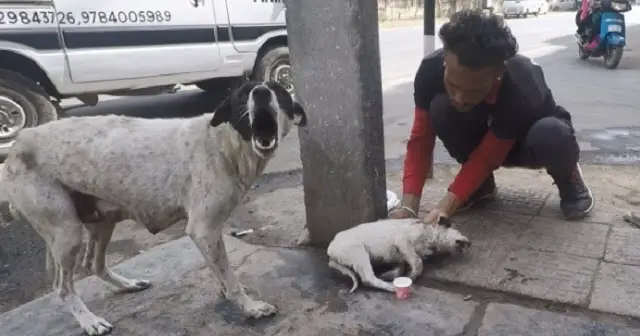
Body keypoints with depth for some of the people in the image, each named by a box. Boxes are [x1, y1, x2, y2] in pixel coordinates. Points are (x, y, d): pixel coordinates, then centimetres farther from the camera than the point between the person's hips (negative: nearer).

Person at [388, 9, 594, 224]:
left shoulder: (523, 91, -39)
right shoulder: (431, 70, -30)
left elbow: (487, 156, -31)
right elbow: (420, 139, -25)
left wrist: (445, 208, -42)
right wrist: (408, 206, -35)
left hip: (528, 138, -2)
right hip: (484, 135, 3)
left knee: (551, 135, -39)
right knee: (440, 108, -29)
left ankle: (568, 179, -2)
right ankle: (482, 184, -5)